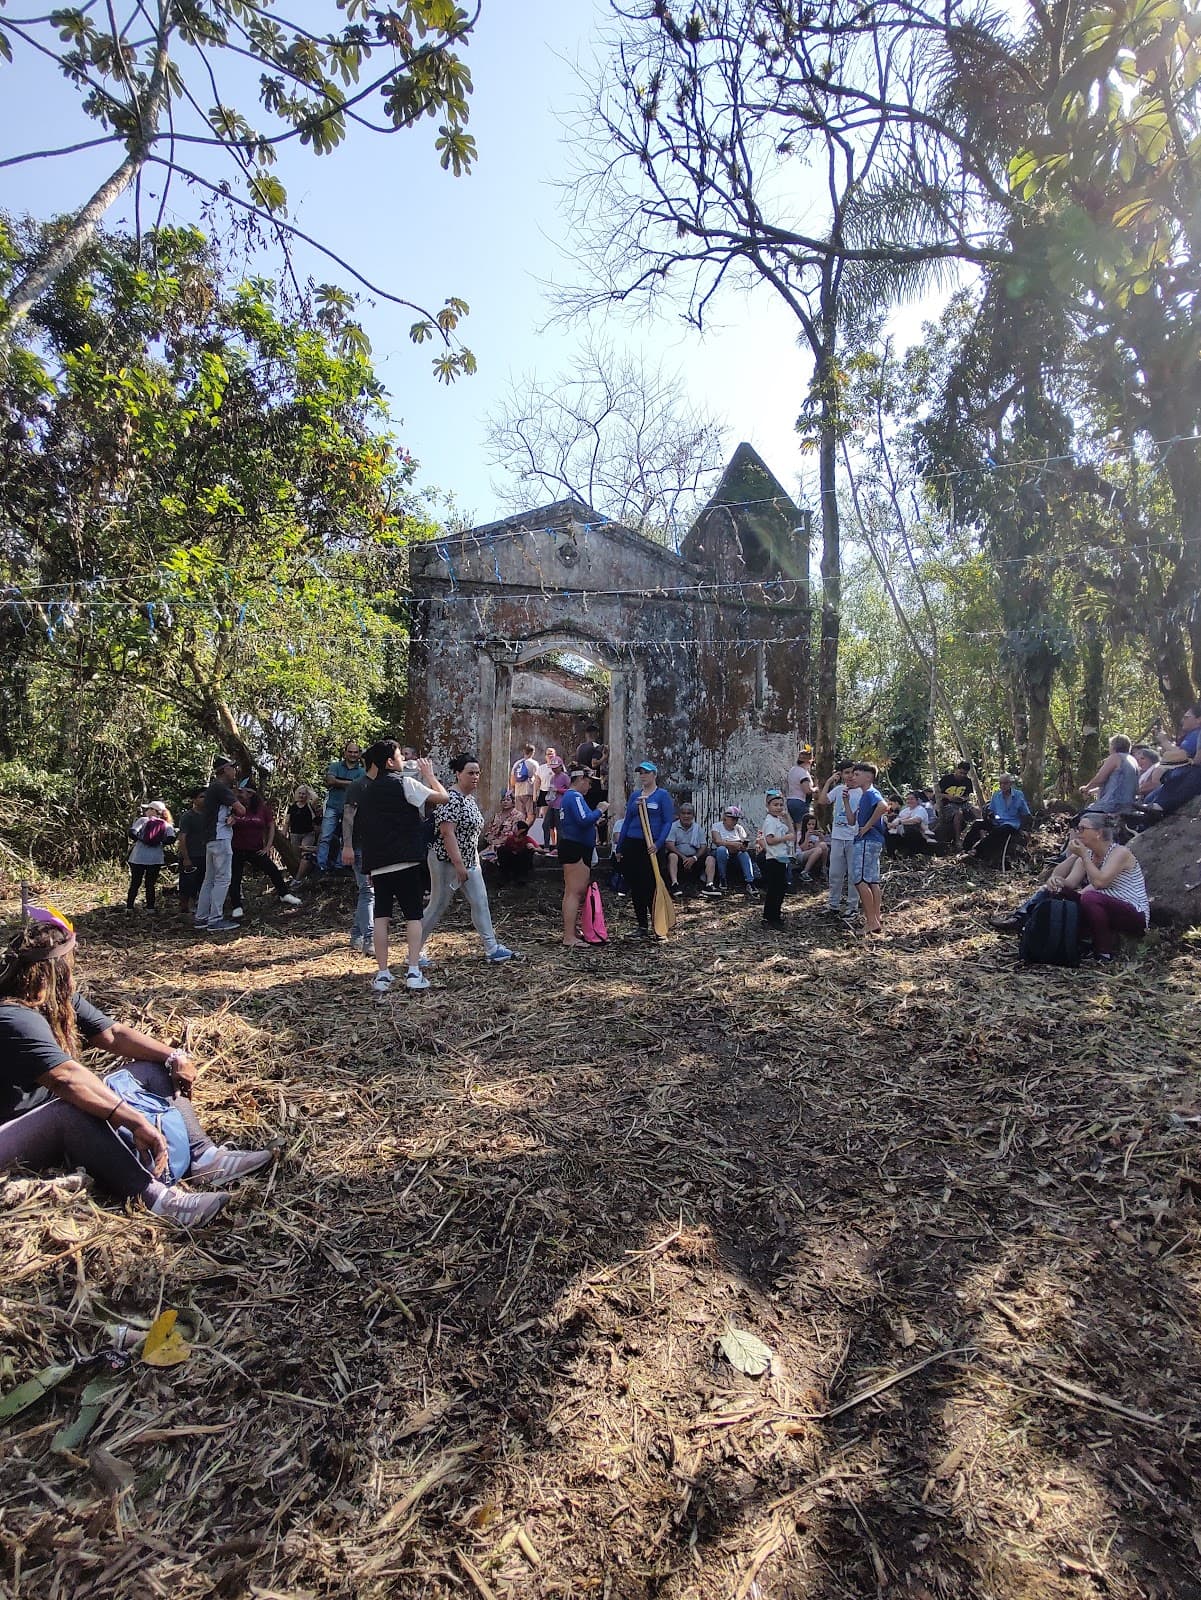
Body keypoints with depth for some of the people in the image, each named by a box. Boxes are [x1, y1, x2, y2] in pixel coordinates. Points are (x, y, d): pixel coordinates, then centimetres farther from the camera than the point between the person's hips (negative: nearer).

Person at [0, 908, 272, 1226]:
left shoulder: (57, 999, 1)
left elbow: (113, 1034, 5)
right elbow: (69, 1079, -40)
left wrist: (173, 1057, -7)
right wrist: (137, 1122, -46)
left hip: (61, 1127, 10)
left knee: (153, 1070, 2)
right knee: (73, 1109, -40)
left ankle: (201, 1157, -16)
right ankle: (152, 1194, -46)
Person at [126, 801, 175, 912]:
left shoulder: (143, 820, 0)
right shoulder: (166, 824, 5)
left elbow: (132, 833, -13)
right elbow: (171, 838, -8)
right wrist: (161, 843, 9)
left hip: (138, 857, -1)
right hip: (156, 858, 1)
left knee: (135, 883, 9)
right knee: (150, 884, 9)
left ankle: (129, 907, 13)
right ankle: (150, 908, 9)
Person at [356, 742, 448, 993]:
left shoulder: (368, 791, 15)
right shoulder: (405, 783, -6)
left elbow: (365, 829, 19)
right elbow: (443, 797, -10)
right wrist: (428, 774, 7)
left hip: (377, 864, 5)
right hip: (405, 861, -5)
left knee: (381, 917, 6)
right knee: (413, 916, 3)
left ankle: (382, 975, 6)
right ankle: (414, 972, -3)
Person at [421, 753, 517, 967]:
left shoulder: (470, 797, 10)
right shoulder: (451, 799, -19)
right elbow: (447, 834, -25)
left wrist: (475, 861, 19)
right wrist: (458, 865, -26)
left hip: (470, 861, 9)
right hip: (448, 863, -9)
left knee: (480, 902, 5)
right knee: (437, 907, 2)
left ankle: (492, 949, 8)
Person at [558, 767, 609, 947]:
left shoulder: (568, 796, 20)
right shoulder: (575, 797, -14)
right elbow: (584, 820, -26)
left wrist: (595, 818, 14)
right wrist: (600, 810, -13)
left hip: (572, 849, 12)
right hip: (575, 850, -12)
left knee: (571, 892, 16)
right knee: (575, 892, -12)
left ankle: (570, 932, 23)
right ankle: (569, 937, -12)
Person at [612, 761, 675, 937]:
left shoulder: (662, 795, 0)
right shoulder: (634, 796, 14)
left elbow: (668, 822, -6)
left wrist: (658, 844, -18)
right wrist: (619, 848, 14)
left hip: (650, 847, -5)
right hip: (631, 845, 5)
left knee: (650, 886, -7)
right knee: (634, 888, 7)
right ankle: (642, 926, 17)